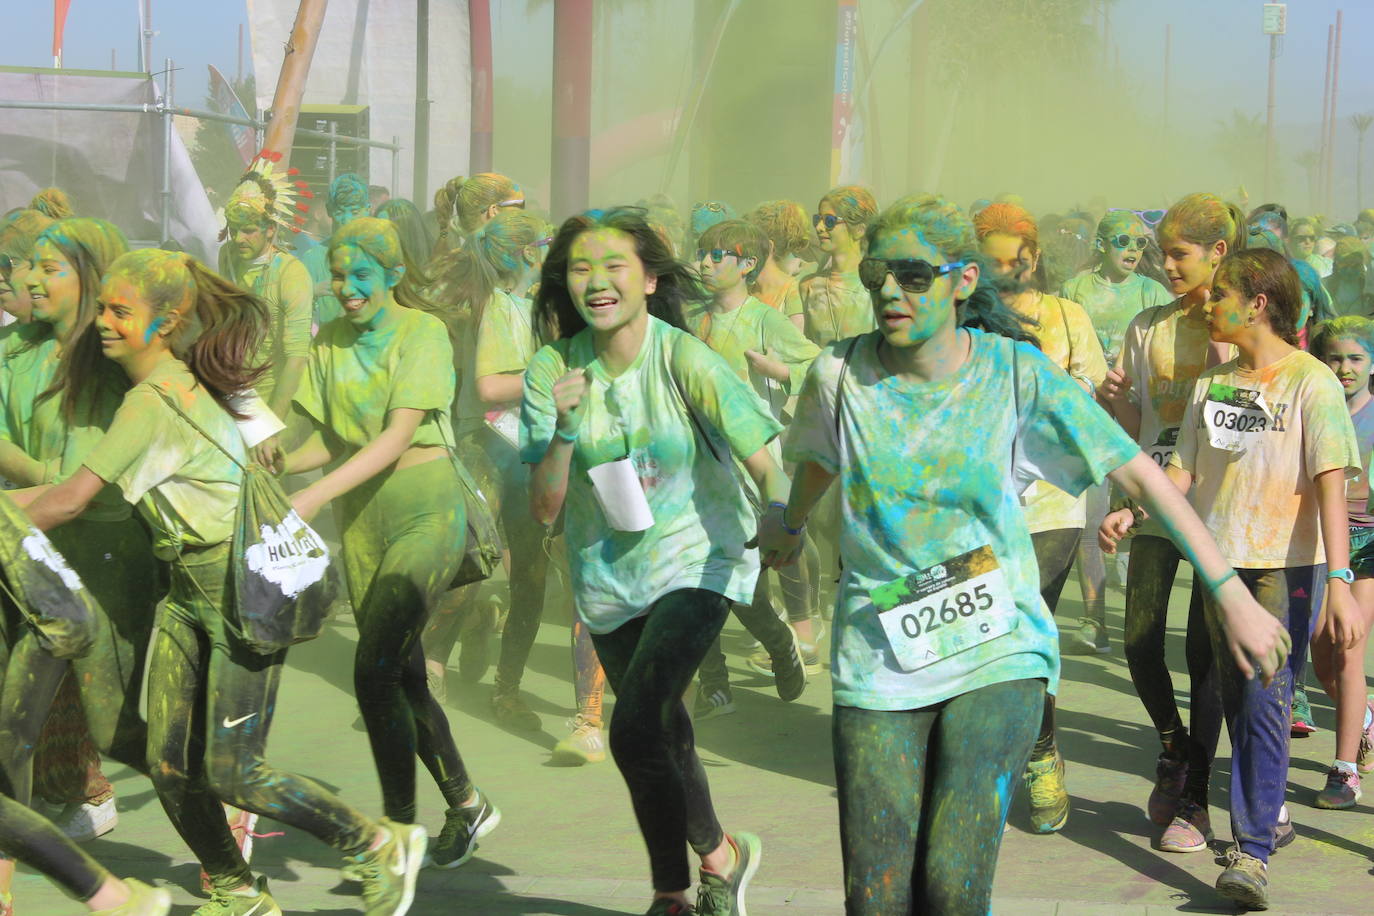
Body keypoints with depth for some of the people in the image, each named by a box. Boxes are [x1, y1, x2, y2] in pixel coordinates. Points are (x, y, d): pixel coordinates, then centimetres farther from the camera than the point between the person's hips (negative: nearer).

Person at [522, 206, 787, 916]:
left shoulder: (685, 361, -18)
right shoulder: (552, 371, -9)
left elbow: (765, 464, -19)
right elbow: (544, 509, -11)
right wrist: (564, 430, -24)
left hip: (698, 560, -4)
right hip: (609, 576, 4)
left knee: (635, 731, -20)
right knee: (663, 735, 16)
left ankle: (719, 857, 4)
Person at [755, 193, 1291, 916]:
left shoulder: (1018, 374, -7)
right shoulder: (840, 373, -4)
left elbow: (1141, 476, -4)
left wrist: (1233, 598, -6)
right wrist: (789, 525, 40)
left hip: (996, 650, -2)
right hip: (878, 659, 2)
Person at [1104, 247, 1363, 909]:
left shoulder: (1310, 381, -8)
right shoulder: (1211, 383, 10)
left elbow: (1330, 486, -13)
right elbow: (1183, 472, 13)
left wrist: (1341, 581, -21)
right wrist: (1131, 512, -5)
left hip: (1286, 564, -6)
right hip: (1220, 560, 6)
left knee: (1266, 700, -13)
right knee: (1237, 701, 11)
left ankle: (1253, 851, -16)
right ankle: (1270, 813, 28)